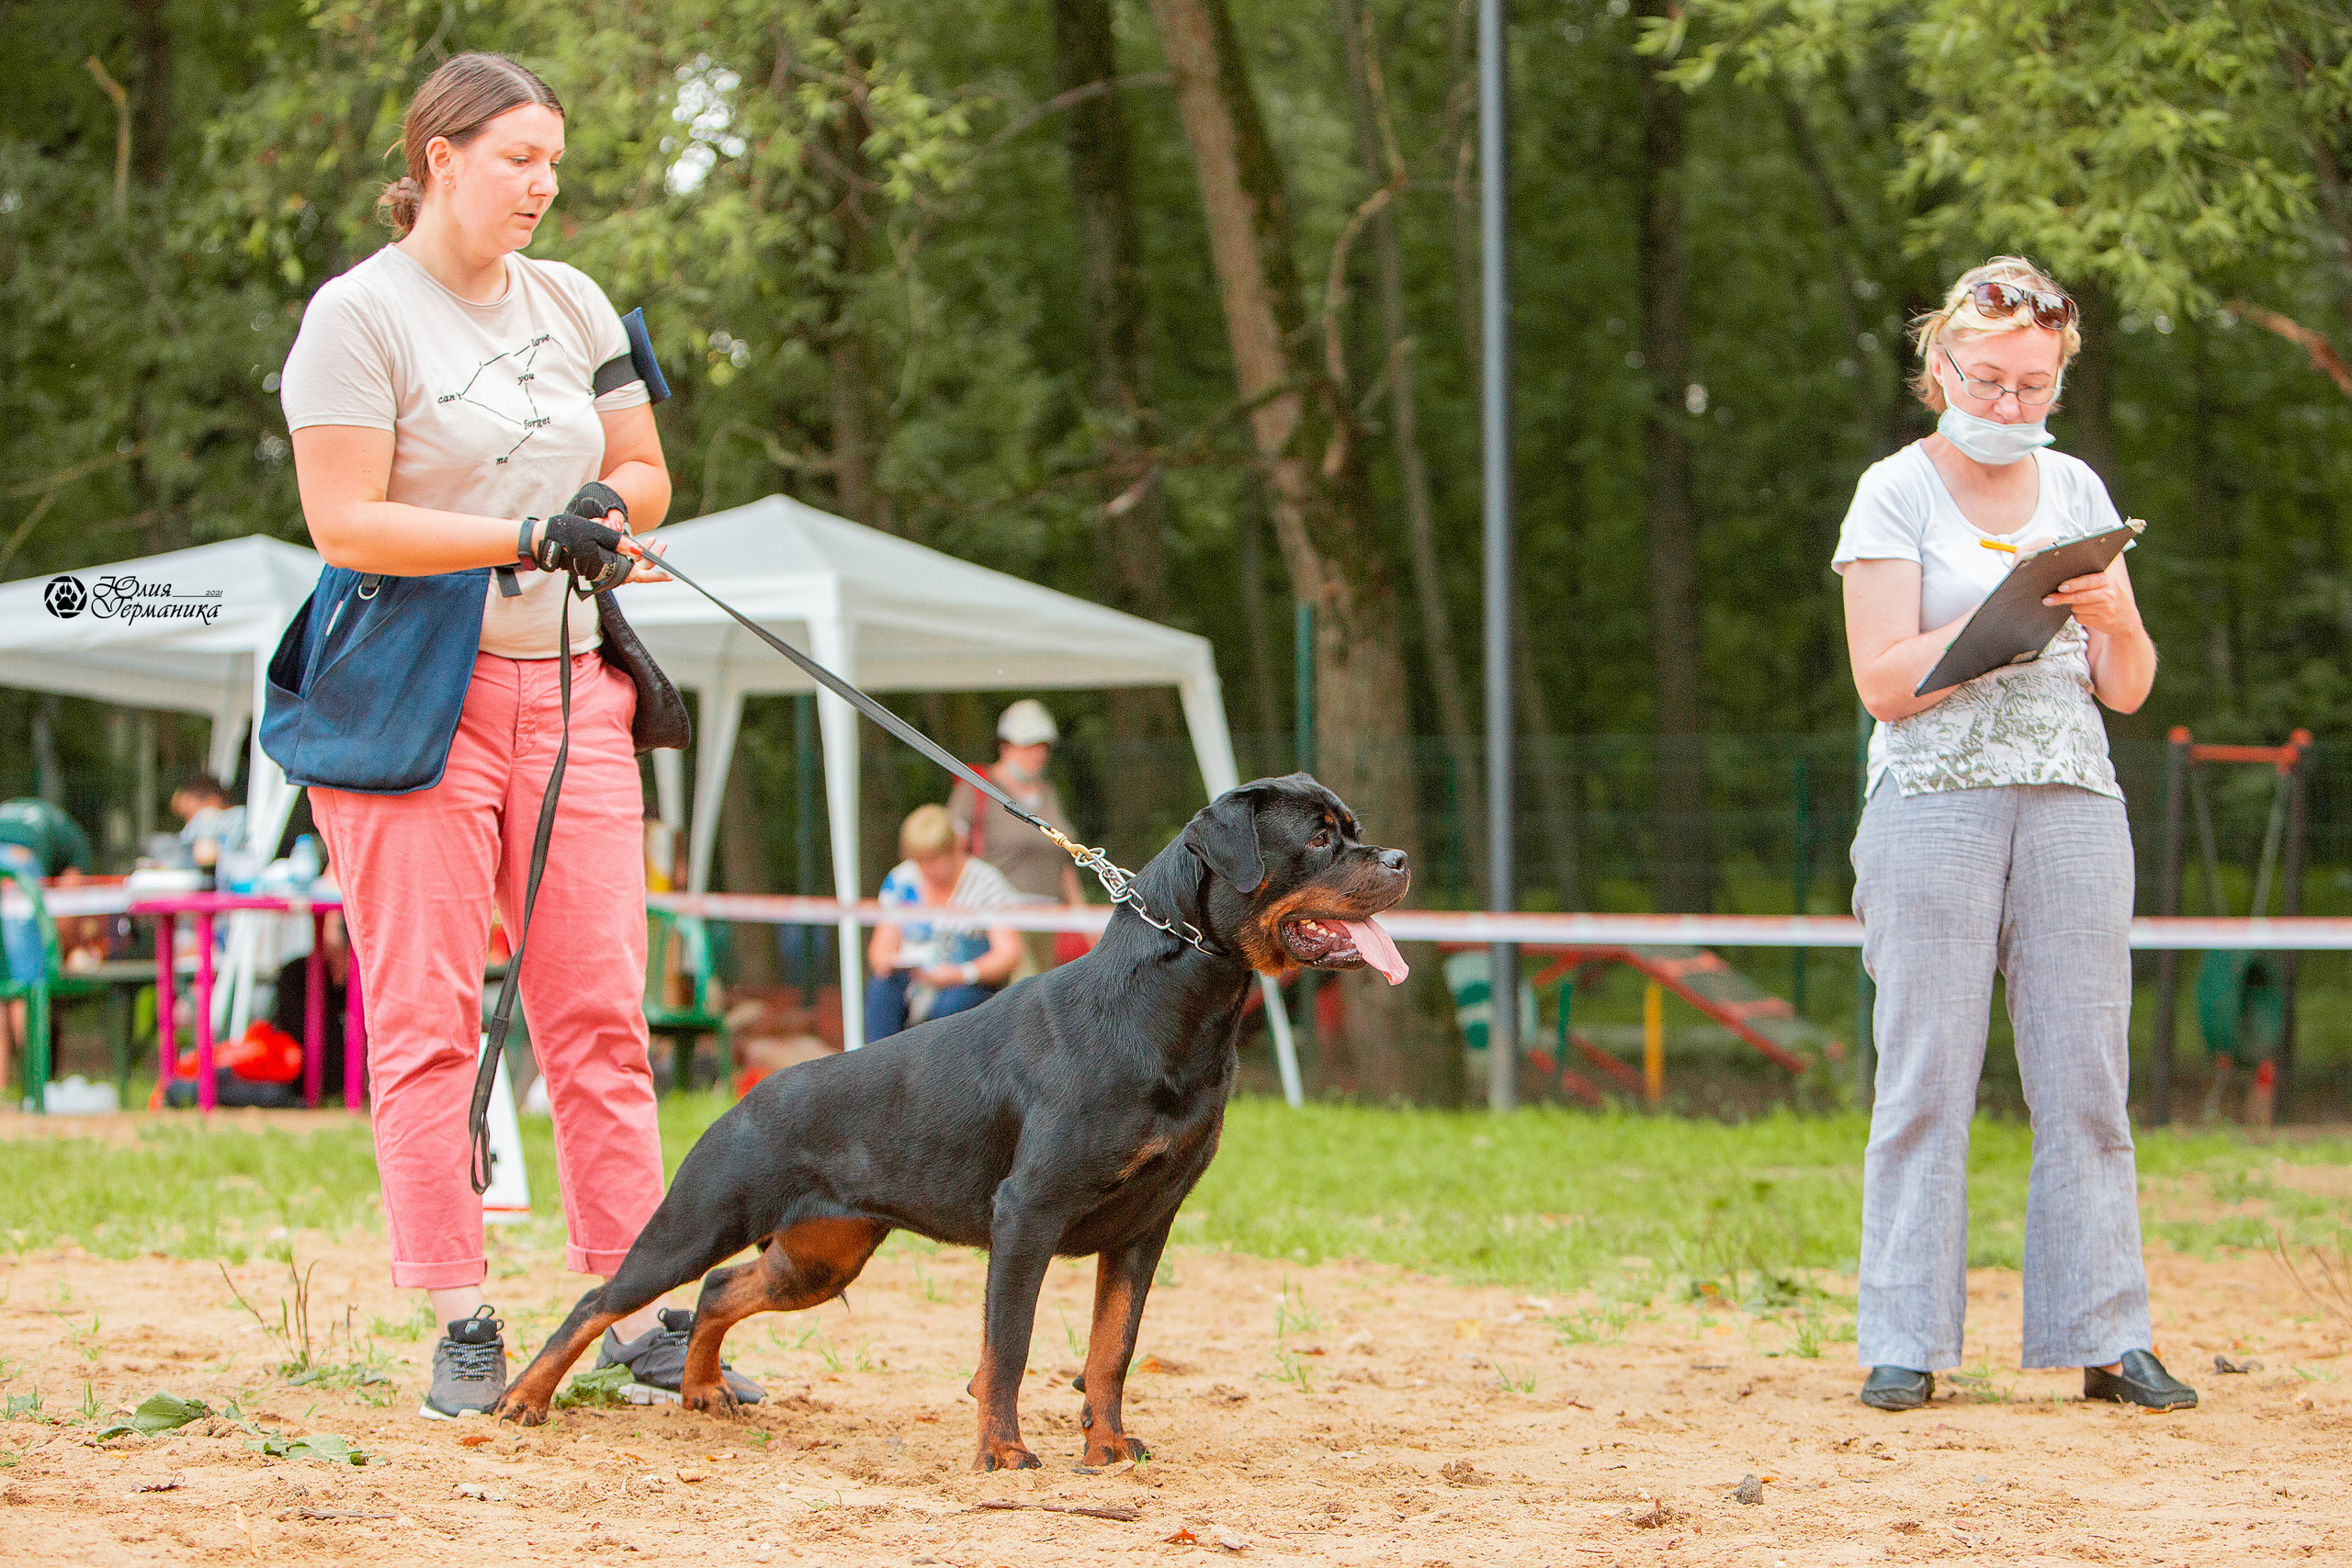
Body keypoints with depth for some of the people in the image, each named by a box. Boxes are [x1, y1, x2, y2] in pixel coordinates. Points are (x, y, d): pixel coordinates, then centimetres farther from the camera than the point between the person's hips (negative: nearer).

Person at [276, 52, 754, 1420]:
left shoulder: (571, 304, 13)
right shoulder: (361, 316, -5)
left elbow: (645, 474, 20)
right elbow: (344, 521, -13)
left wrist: (604, 508, -3)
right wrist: (527, 537, -20)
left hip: (570, 689, 5)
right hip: (414, 700, -5)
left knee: (602, 1013, 1)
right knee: (428, 1017, -4)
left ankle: (640, 1310, 3)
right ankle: (462, 1324, -1)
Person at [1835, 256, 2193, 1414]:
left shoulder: (2075, 491, 14)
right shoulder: (1897, 493, 2)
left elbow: (2127, 690, 12)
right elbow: (1884, 680, -7)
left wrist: (2112, 618, -9)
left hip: (2072, 803, 4)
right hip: (1933, 805, -3)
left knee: (2086, 1078, 0)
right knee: (1925, 1077, -5)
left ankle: (2107, 1336, 2)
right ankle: (1905, 1341, -2)